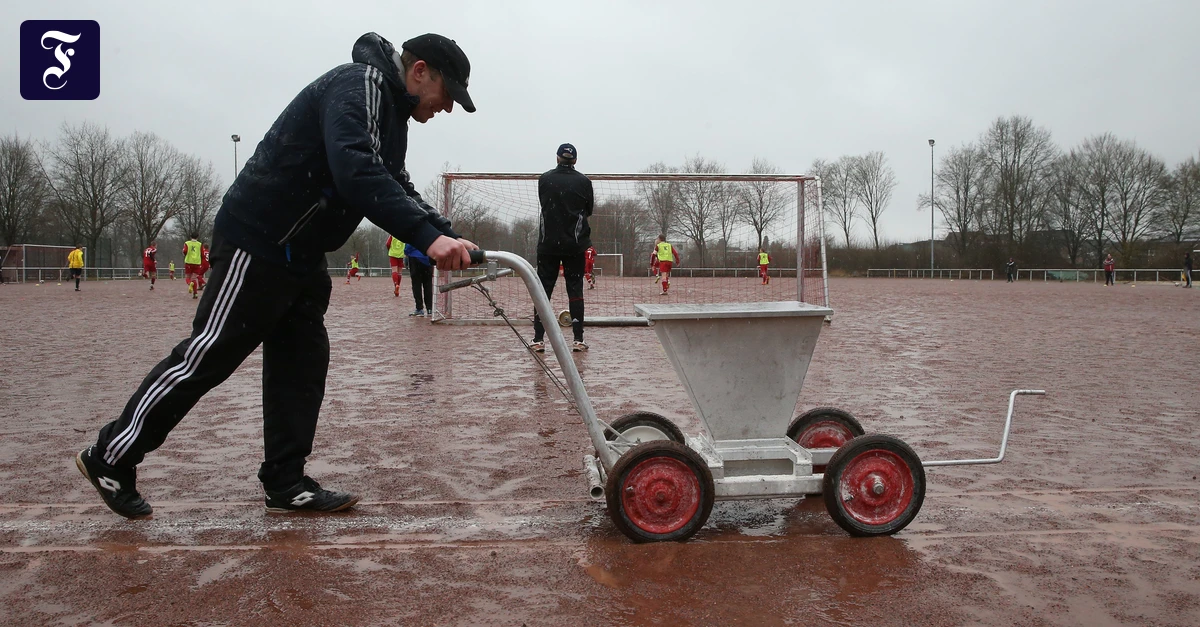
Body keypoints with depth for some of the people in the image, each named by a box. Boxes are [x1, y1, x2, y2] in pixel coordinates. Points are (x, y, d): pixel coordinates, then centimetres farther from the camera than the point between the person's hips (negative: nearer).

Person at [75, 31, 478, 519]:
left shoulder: (391, 113, 14)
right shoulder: (359, 85, -18)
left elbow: (396, 190, 14)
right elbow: (356, 174, -34)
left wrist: (447, 236, -1)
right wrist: (428, 236, -40)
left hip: (301, 254, 10)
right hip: (257, 244, -10)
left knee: (302, 361, 8)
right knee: (208, 356, -2)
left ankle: (286, 484, 15)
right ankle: (110, 459, 14)